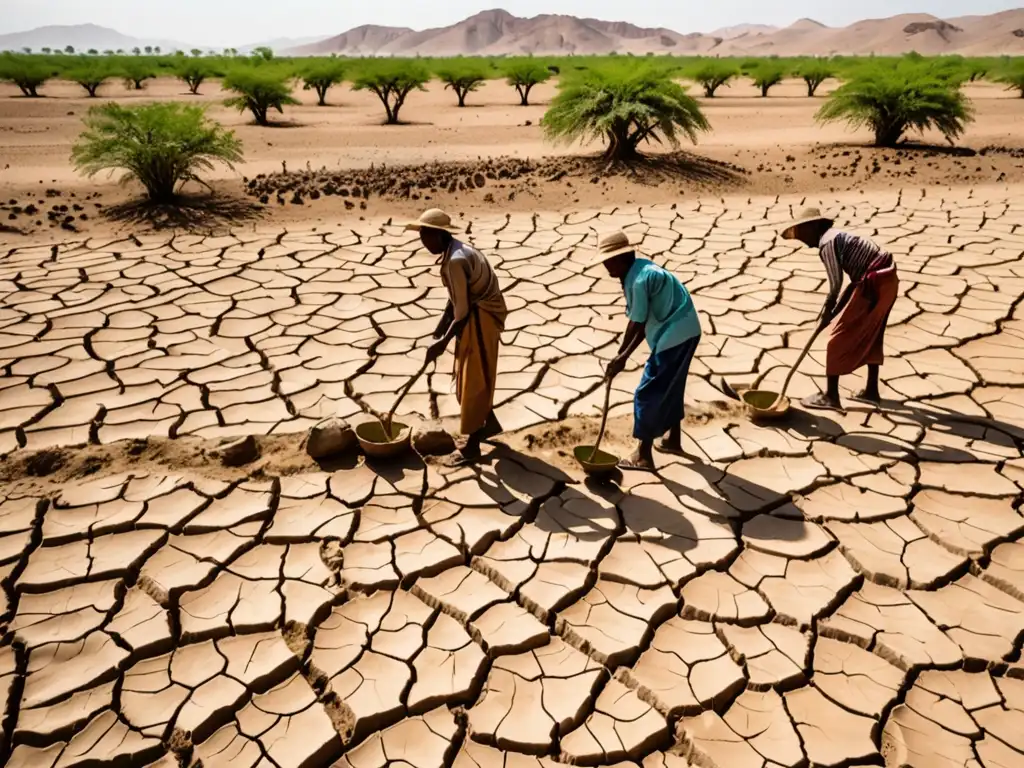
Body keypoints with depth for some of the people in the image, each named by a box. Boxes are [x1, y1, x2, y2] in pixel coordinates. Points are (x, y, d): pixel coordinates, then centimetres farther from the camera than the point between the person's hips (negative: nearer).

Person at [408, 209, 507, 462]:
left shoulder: (455, 260, -26)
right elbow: (455, 299, 10)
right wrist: (438, 332, 10)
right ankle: (489, 422, 39)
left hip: (481, 317, -10)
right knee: (469, 376, 22)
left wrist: (444, 341, -17)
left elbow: (462, 309, -24)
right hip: (475, 315, 10)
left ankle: (472, 444, 9)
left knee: (473, 380, -1)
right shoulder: (454, 252, 6)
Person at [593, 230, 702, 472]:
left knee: (648, 393, -4)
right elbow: (638, 321, 10)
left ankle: (643, 456, 4)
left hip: (673, 336, -10)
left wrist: (622, 357, -7)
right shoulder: (639, 270, 9)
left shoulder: (638, 280, -22)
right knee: (671, 387, 24)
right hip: (683, 332, 10)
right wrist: (620, 355, 8)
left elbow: (639, 325, -17)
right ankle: (674, 439, 40)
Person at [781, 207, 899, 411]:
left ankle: (831, 396, 4)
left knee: (839, 338, -2)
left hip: (873, 283, -10)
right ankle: (871, 391, 33)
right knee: (871, 336, 23)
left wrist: (827, 312, -3)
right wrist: (832, 311, 17)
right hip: (887, 279, 10)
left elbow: (836, 282, -16)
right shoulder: (838, 237, 21)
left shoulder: (827, 242, -8)